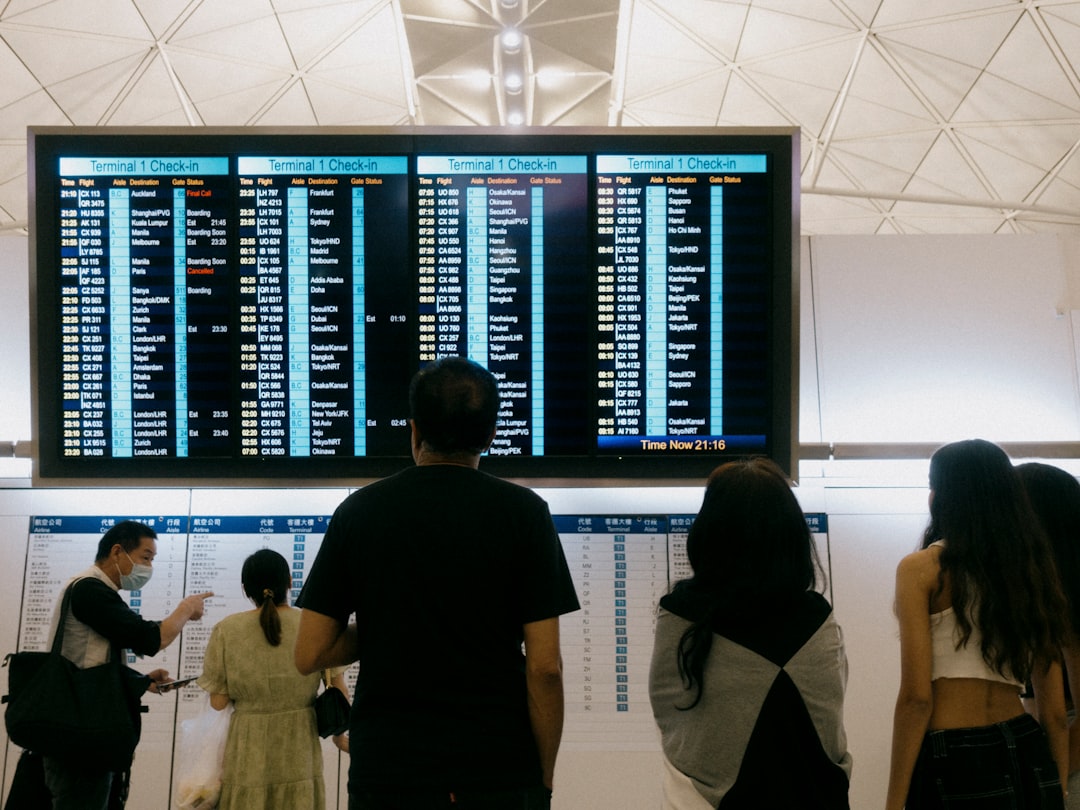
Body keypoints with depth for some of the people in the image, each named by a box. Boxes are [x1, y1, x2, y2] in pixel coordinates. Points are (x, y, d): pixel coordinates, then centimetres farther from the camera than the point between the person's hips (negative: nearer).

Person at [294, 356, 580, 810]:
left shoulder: (358, 510, 0)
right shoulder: (524, 512, -5)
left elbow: (310, 654, -1)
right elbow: (544, 667, -9)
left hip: (385, 771, 1)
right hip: (500, 772, -1)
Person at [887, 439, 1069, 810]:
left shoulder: (921, 569, -7)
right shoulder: (1034, 570, 10)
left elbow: (917, 697, -14)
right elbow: (1054, 711, 11)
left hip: (955, 765, -5)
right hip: (1028, 758, 6)